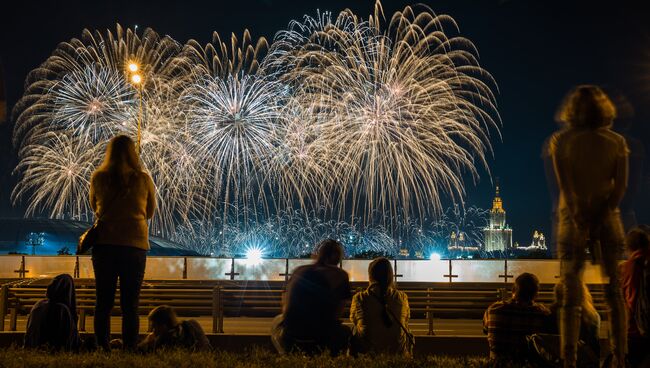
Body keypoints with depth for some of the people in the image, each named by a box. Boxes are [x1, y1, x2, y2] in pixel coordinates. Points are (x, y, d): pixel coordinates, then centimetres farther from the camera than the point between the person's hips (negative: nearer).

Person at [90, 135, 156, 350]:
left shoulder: (98, 178, -1)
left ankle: (102, 348, 4)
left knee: (103, 302, 7)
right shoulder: (143, 179, -2)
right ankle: (129, 349, -1)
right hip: (135, 244, -1)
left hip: (104, 243, 1)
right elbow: (150, 212, 11)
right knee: (130, 304, 3)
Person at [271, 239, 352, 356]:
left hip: (291, 336, 2)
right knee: (346, 331, 32)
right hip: (321, 336, -1)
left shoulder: (298, 271, 14)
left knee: (277, 321, 37)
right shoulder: (340, 275, 5)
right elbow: (338, 313, 8)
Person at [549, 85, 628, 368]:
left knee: (571, 296, 3)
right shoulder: (616, 142, 1)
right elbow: (621, 186, -6)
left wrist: (578, 220, -12)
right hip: (607, 219, 1)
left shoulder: (560, 141, -3)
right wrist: (602, 215, -7)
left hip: (573, 220, -1)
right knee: (613, 292, 7)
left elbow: (564, 183, -10)